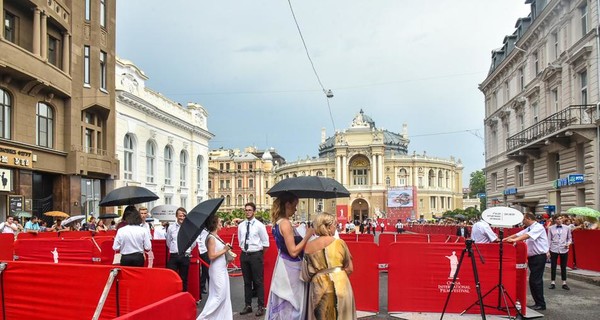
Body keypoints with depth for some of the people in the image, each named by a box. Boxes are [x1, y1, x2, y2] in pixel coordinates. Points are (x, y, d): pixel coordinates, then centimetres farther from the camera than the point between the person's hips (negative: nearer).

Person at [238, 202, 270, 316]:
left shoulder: (259, 225, -8)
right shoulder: (241, 226, 5)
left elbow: (265, 243, -4)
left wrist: (258, 253, 0)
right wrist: (244, 249, 12)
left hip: (256, 255, -5)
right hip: (244, 255, 5)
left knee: (258, 281, 0)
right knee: (247, 281, 12)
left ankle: (261, 306, 9)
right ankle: (248, 305, 22)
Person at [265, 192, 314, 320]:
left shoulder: (278, 222, 9)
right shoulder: (285, 223, -20)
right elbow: (293, 251, -22)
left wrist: (304, 236, 16)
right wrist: (307, 235, -16)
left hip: (284, 266, 10)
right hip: (290, 268, -10)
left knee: (284, 304, 17)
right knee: (291, 304, 1)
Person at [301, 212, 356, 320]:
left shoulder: (308, 247, -4)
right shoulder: (339, 242, -7)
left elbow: (306, 276, 0)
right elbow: (349, 268, -1)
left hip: (319, 287, 1)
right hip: (340, 285, -1)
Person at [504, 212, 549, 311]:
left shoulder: (538, 227, -13)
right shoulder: (529, 228, 14)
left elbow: (528, 235, -28)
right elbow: (518, 234, 13)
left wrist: (514, 240, -37)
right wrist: (505, 239, 5)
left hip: (539, 257, -9)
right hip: (532, 257, 9)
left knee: (536, 280, -7)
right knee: (533, 280, 10)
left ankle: (541, 304, 1)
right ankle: (538, 303, 17)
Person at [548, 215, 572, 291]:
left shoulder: (567, 228, 3)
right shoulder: (551, 228, 0)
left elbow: (570, 238, 11)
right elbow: (549, 239, 3)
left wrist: (568, 243, -10)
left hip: (564, 250, 1)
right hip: (554, 250, -1)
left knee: (563, 267, 7)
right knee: (553, 266, 3)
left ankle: (564, 283, 15)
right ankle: (553, 282, 13)